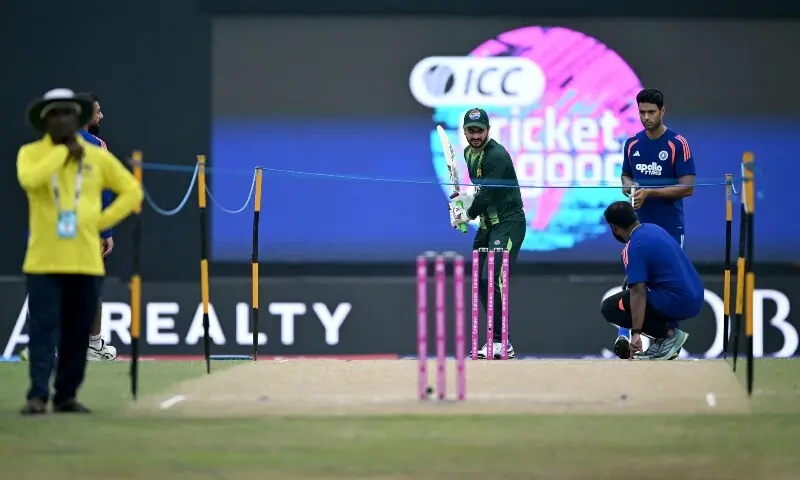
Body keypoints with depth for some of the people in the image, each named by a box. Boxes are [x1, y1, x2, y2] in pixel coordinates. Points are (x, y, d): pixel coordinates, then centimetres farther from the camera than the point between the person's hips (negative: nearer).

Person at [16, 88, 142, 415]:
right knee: (43, 329, -10)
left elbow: (132, 191, 12)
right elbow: (29, 179, -23)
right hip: (44, 261, -3)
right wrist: (64, 151, -14)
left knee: (78, 333, 5)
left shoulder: (97, 157, 7)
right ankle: (38, 396, -11)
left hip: (86, 261, 3)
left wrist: (102, 220, 0)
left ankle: (67, 395, 13)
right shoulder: (31, 153, 1)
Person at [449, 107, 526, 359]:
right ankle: (497, 339, 18)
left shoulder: (496, 155, -19)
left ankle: (500, 343, -21)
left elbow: (488, 195, -19)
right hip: (487, 223, 10)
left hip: (508, 223, -10)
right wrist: (464, 197, 8)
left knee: (492, 280, -20)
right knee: (481, 281, 9)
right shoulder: (469, 153, 12)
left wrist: (468, 215, -4)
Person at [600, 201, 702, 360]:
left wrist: (636, 333, -23)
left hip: (676, 302, -9)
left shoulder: (633, 248, -13)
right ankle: (669, 329, 12)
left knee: (609, 308, -1)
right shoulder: (653, 228, 13)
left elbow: (638, 292, -21)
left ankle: (668, 333, -6)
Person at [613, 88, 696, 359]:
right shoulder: (632, 144, 7)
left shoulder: (678, 145, -8)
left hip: (669, 228, -3)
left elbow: (687, 187, -13)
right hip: (639, 225, 3)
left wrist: (650, 192, -20)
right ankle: (624, 336, -14)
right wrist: (629, 187, -4)